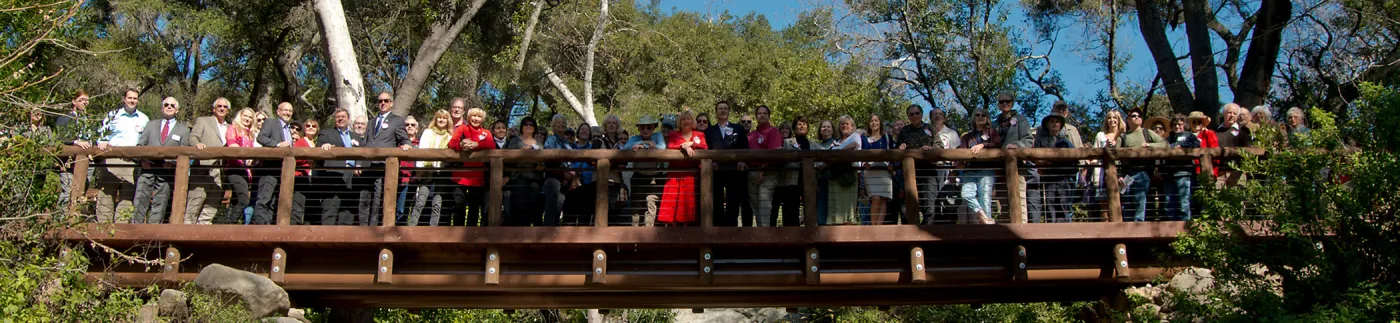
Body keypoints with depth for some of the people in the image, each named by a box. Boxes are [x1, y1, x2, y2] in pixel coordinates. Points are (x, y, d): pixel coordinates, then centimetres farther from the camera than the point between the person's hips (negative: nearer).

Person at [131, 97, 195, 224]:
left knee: (160, 203, -3)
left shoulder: (183, 130, 15)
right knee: (140, 200, -7)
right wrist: (142, 159, -4)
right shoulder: (151, 124, 22)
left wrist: (172, 163, -11)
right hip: (148, 167, 2)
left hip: (167, 171, -1)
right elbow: (140, 144, 15)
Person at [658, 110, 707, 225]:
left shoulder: (700, 135, 16)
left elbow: (705, 147, -1)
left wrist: (692, 144, -11)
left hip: (692, 175, 0)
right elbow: (669, 148, -3)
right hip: (675, 174, 0)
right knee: (674, 202, -8)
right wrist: (684, 147, -15)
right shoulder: (673, 135, 16)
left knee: (689, 202, -5)